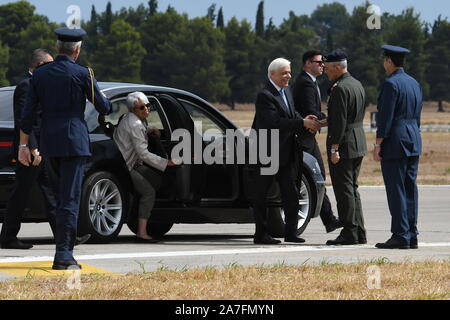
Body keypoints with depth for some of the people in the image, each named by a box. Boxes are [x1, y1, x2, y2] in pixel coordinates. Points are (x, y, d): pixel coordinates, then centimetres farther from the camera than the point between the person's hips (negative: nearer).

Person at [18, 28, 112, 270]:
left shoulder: (39, 74, 6)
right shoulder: (82, 74, -7)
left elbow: (28, 113, 6)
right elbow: (104, 108, 0)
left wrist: (23, 145, 11)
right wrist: (103, 99, 24)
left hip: (48, 142, 5)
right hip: (74, 141, -5)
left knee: (61, 197, 19)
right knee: (70, 199, -5)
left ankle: (65, 251, 21)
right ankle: (63, 254, -11)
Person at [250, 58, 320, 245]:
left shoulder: (287, 91, 11)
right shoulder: (264, 96, -17)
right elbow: (275, 122, -25)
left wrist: (305, 121, -4)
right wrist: (303, 123, -23)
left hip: (287, 153, 8)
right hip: (268, 152, -8)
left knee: (291, 194, 5)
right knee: (262, 194, 3)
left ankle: (290, 233, 9)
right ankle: (261, 234, 8)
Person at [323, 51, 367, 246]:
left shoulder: (340, 89, -16)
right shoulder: (357, 85, 14)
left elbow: (339, 121, -20)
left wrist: (334, 149, -20)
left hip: (343, 144, -10)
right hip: (358, 144, 10)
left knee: (344, 190, -6)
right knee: (352, 189, 14)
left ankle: (349, 234, -5)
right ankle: (359, 233, 15)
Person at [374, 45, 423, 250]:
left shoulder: (391, 84, -12)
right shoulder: (414, 83, 14)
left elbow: (386, 116, -16)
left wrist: (378, 144, -13)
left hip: (394, 141, -9)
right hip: (413, 141, 9)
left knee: (396, 189, -7)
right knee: (410, 188, 9)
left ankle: (400, 236, -9)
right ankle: (411, 236, 9)